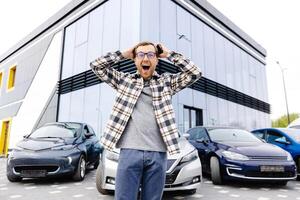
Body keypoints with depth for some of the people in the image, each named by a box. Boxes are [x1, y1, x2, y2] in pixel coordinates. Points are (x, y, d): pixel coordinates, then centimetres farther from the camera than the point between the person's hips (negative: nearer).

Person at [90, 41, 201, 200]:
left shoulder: (167, 81, 11)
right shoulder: (124, 80, 12)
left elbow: (195, 73, 2)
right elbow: (96, 66, 8)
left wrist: (169, 54, 6)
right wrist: (123, 54, 7)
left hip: (158, 153, 1)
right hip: (129, 151, 0)